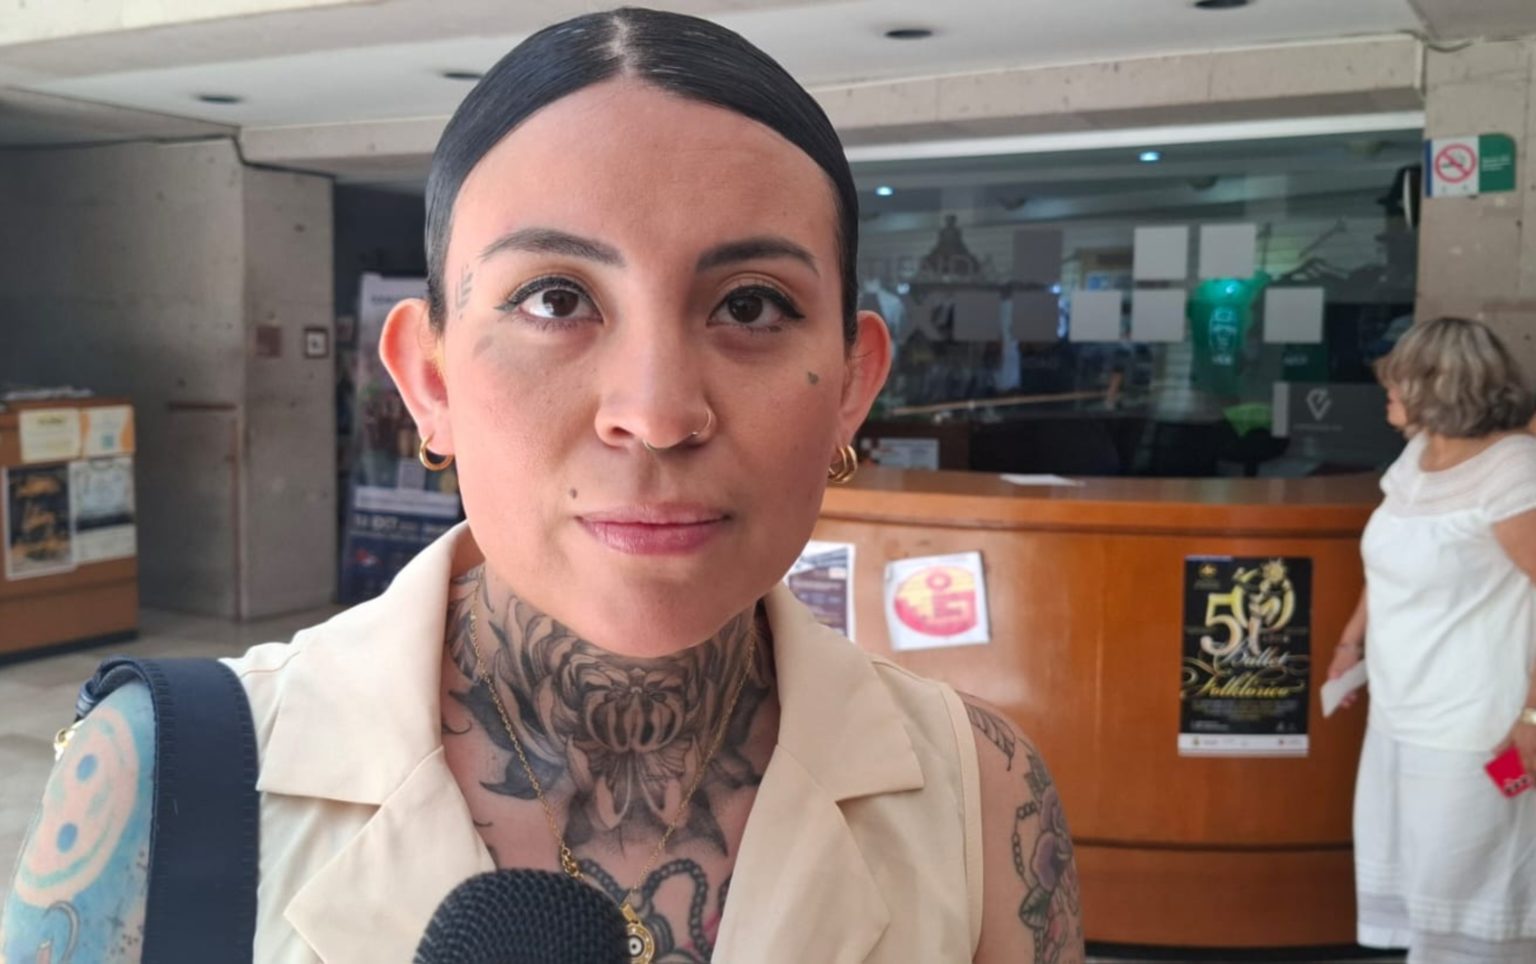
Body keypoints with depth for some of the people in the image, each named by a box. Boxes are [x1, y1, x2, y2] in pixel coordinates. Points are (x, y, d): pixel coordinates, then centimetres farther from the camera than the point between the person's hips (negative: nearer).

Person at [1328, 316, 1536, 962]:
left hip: (1471, 723, -9)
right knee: (1400, 863, 20)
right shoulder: (1419, 453, 7)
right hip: (1400, 707, 9)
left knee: (1466, 881, 4)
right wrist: (1352, 641, 21)